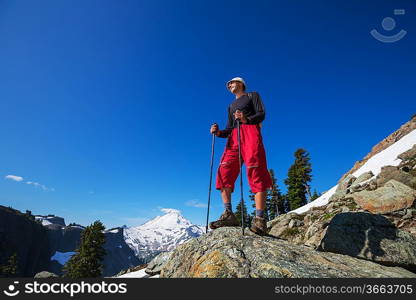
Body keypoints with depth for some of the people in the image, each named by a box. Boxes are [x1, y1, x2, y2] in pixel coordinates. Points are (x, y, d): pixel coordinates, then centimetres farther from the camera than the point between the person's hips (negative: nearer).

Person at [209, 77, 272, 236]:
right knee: (224, 172, -15)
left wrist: (247, 119, -16)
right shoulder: (231, 106, 34)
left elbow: (261, 114, 4)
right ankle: (228, 215, -18)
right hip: (234, 137, 5)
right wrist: (219, 132, 2)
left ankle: (259, 219, -24)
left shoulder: (253, 95, 21)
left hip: (250, 132, -5)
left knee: (256, 172, -20)